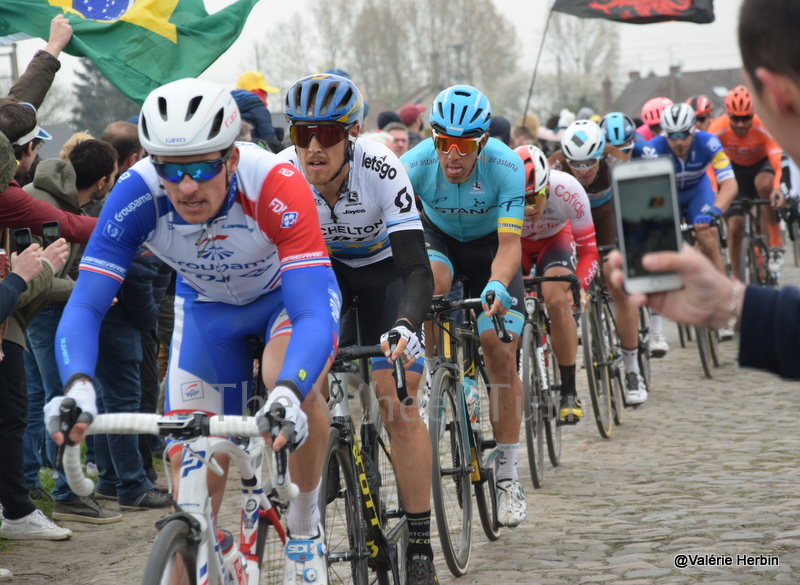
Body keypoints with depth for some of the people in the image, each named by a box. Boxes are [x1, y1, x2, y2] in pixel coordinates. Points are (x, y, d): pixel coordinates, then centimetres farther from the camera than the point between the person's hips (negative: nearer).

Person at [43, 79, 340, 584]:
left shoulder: (278, 187, -39)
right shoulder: (135, 196, -32)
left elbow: (314, 314, -46)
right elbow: (85, 306, -33)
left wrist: (287, 395, -65)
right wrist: (78, 386, -54)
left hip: (289, 293, -3)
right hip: (208, 307, 3)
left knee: (290, 380, -34)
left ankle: (305, 522, -9)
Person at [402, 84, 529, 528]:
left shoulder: (506, 167, -32)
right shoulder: (417, 163, -30)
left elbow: (509, 244, -36)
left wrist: (498, 285, -56)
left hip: (489, 245, -1)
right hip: (439, 238, 1)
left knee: (501, 354, -11)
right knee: (431, 281, -36)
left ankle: (507, 474, 0)